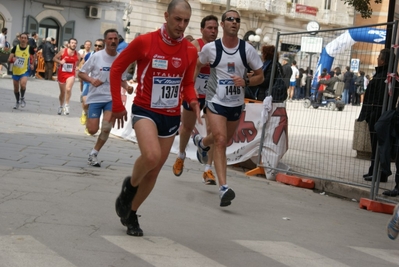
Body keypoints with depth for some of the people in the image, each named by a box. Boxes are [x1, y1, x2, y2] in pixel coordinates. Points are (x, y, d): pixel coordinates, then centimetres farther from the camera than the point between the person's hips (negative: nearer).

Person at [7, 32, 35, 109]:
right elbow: (9, 59, -5)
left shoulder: (30, 48, -8)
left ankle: (22, 98, -1)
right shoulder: (15, 48, -5)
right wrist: (13, 59, -24)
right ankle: (17, 102, 36)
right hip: (16, 71, 3)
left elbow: (32, 58, 12)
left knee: (22, 84, -27)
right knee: (16, 88, 13)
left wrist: (32, 65, 0)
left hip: (25, 71, -3)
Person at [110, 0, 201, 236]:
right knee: (152, 156, -30)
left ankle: (131, 214, 31)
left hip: (171, 116, 4)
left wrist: (193, 100, -9)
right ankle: (130, 185, 2)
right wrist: (117, 105, -3)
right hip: (145, 110, -4)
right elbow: (116, 68, -2)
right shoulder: (144, 42, -12)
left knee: (154, 172, 10)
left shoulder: (190, 51, -1)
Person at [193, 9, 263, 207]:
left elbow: (260, 76, 1)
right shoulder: (210, 48, -9)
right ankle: (223, 187, -24)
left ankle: (202, 143, 57)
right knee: (220, 140, -20)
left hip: (236, 104, 4)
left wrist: (245, 81, -18)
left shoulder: (248, 50, -6)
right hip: (215, 102, -4)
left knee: (224, 140, 21)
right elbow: (196, 66, 10)